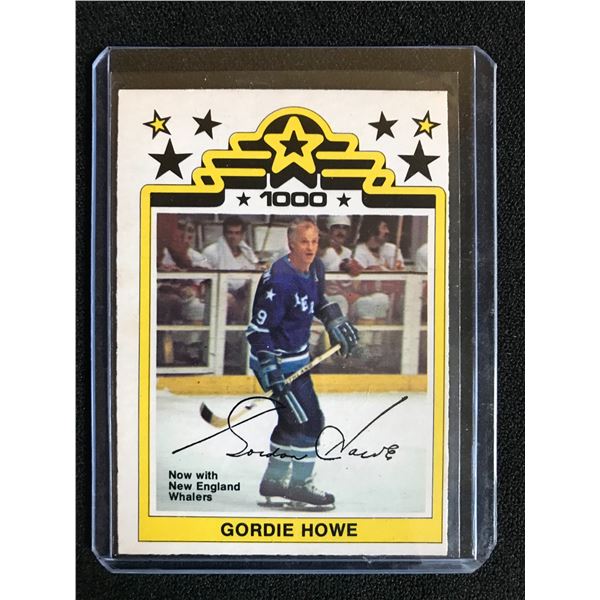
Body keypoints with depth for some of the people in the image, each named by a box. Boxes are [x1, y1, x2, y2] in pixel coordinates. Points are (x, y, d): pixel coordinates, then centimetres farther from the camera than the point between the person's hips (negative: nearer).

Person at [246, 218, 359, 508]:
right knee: (308, 420, -7)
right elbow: (259, 327, -24)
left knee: (293, 419, 17)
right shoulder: (279, 279, -26)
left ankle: (273, 479, 29)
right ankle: (298, 484, 8)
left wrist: (335, 321, 13)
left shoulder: (315, 268, 2)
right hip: (277, 359, -10)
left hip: (298, 354, 10)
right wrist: (268, 366, -28)